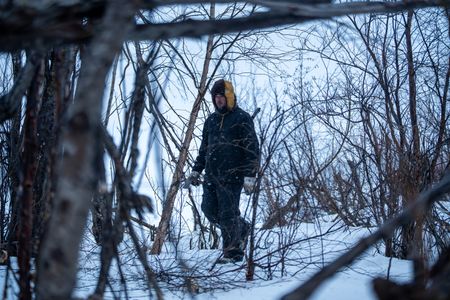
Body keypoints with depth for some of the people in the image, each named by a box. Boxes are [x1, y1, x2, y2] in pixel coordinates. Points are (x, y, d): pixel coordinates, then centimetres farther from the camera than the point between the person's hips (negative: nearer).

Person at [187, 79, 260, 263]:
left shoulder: (242, 118, -4)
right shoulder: (211, 120, 17)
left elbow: (252, 149, -9)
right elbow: (204, 148, 26)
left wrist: (250, 175, -16)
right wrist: (196, 170, 18)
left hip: (232, 176, -7)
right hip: (211, 175, 7)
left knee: (228, 214, -6)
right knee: (209, 210, 6)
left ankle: (233, 252, 7)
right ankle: (242, 228, 27)